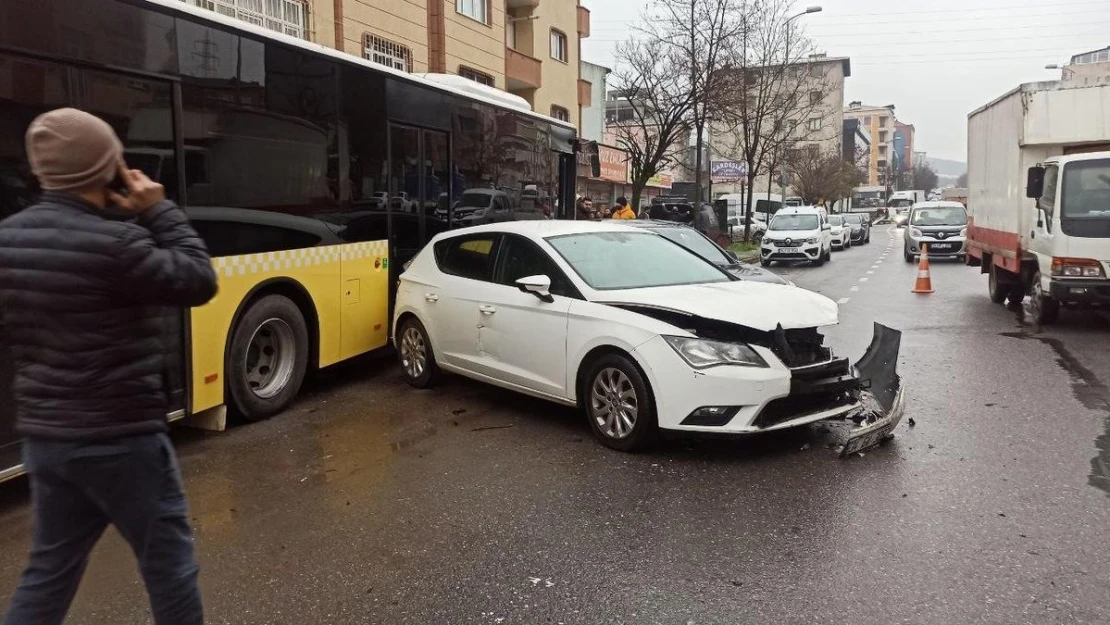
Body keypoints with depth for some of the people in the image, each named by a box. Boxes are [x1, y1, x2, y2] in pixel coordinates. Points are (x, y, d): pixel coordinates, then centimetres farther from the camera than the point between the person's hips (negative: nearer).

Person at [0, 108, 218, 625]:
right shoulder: (114, 243, -23)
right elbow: (199, 281, -14)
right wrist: (160, 212, -6)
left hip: (42, 436, 8)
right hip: (119, 438, -8)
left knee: (49, 571, 21)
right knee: (168, 563, 10)